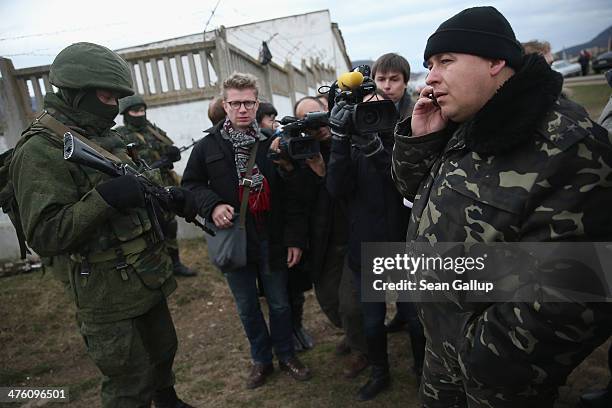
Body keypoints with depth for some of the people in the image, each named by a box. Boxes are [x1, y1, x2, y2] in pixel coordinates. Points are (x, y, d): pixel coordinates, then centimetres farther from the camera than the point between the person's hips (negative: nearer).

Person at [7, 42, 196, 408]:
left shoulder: (107, 138, 10)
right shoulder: (41, 152, -17)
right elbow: (45, 234, -23)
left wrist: (170, 197, -2)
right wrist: (105, 198, -33)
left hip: (148, 278, 9)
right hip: (108, 294, -8)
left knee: (163, 351, 25)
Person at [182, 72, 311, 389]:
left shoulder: (273, 143, -5)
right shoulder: (208, 146, -1)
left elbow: (292, 195, -4)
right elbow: (190, 185, 8)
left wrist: (295, 238, -7)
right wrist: (212, 205, -12)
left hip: (272, 240, -1)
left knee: (279, 304, 15)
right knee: (247, 307, 17)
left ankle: (286, 355, 38)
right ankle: (261, 359, 39)